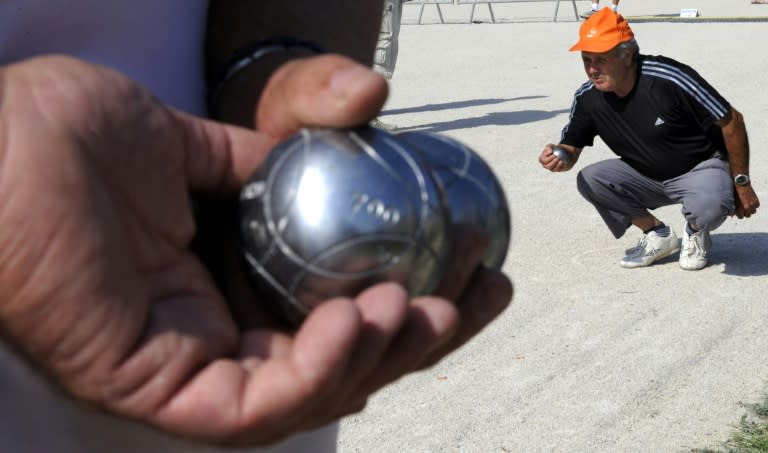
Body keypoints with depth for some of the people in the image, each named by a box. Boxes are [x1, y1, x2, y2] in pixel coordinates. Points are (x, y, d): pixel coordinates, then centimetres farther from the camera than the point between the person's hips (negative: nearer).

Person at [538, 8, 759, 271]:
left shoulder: (669, 79, -29)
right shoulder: (587, 98, -13)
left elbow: (731, 121, -19)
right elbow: (571, 148, -1)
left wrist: (742, 184, -13)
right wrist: (559, 158, -28)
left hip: (701, 167, -5)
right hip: (646, 177, 5)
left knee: (709, 206, -37)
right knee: (589, 180, -18)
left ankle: (695, 232, 3)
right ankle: (658, 235, 2)